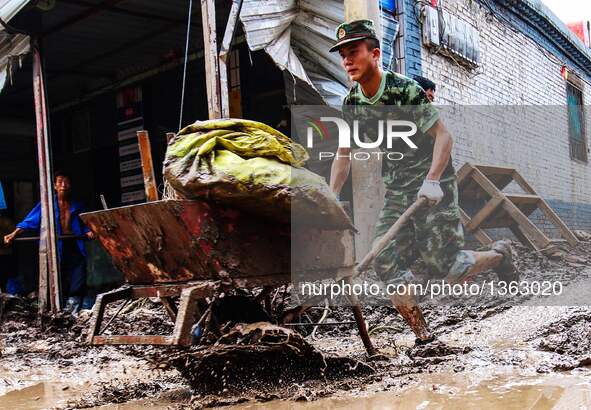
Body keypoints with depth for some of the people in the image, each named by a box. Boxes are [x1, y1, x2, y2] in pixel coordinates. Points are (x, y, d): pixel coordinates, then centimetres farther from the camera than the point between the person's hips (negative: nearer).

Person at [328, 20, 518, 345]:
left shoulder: (406, 90, -17)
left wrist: (432, 181, -29)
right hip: (397, 192, 6)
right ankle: (424, 337, 3)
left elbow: (443, 137, -17)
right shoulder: (351, 103, 1)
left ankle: (499, 254, 20)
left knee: (443, 266, -11)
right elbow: (343, 156, 9)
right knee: (386, 263, -8)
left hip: (433, 185, -6)